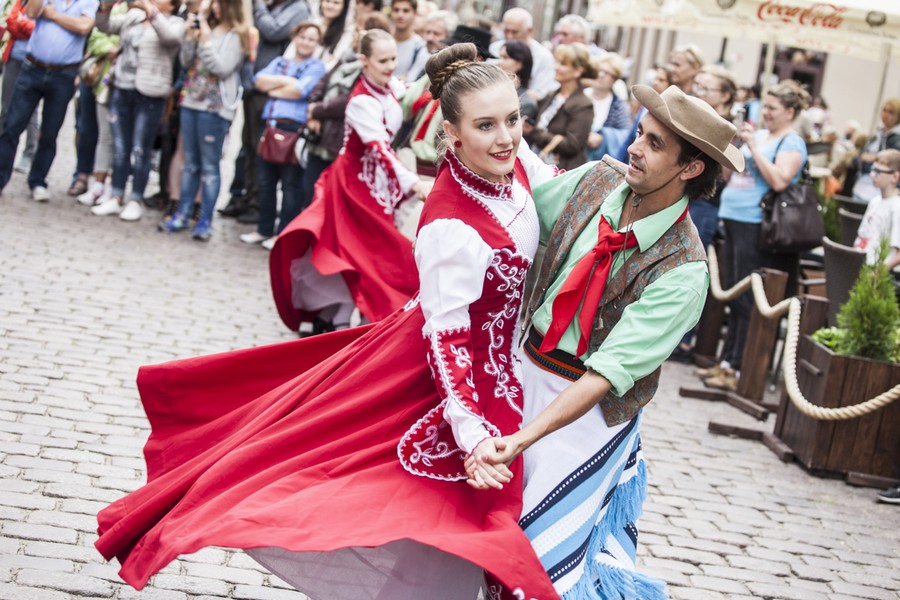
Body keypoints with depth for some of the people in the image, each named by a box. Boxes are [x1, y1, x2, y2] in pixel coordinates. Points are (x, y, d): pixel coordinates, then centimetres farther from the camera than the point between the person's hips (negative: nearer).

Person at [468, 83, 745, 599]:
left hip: (589, 404, -6)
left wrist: (522, 439, -39)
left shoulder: (683, 272, -25)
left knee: (548, 541, 2)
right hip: (528, 367, 6)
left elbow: (607, 373, -30)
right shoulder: (601, 178, -8)